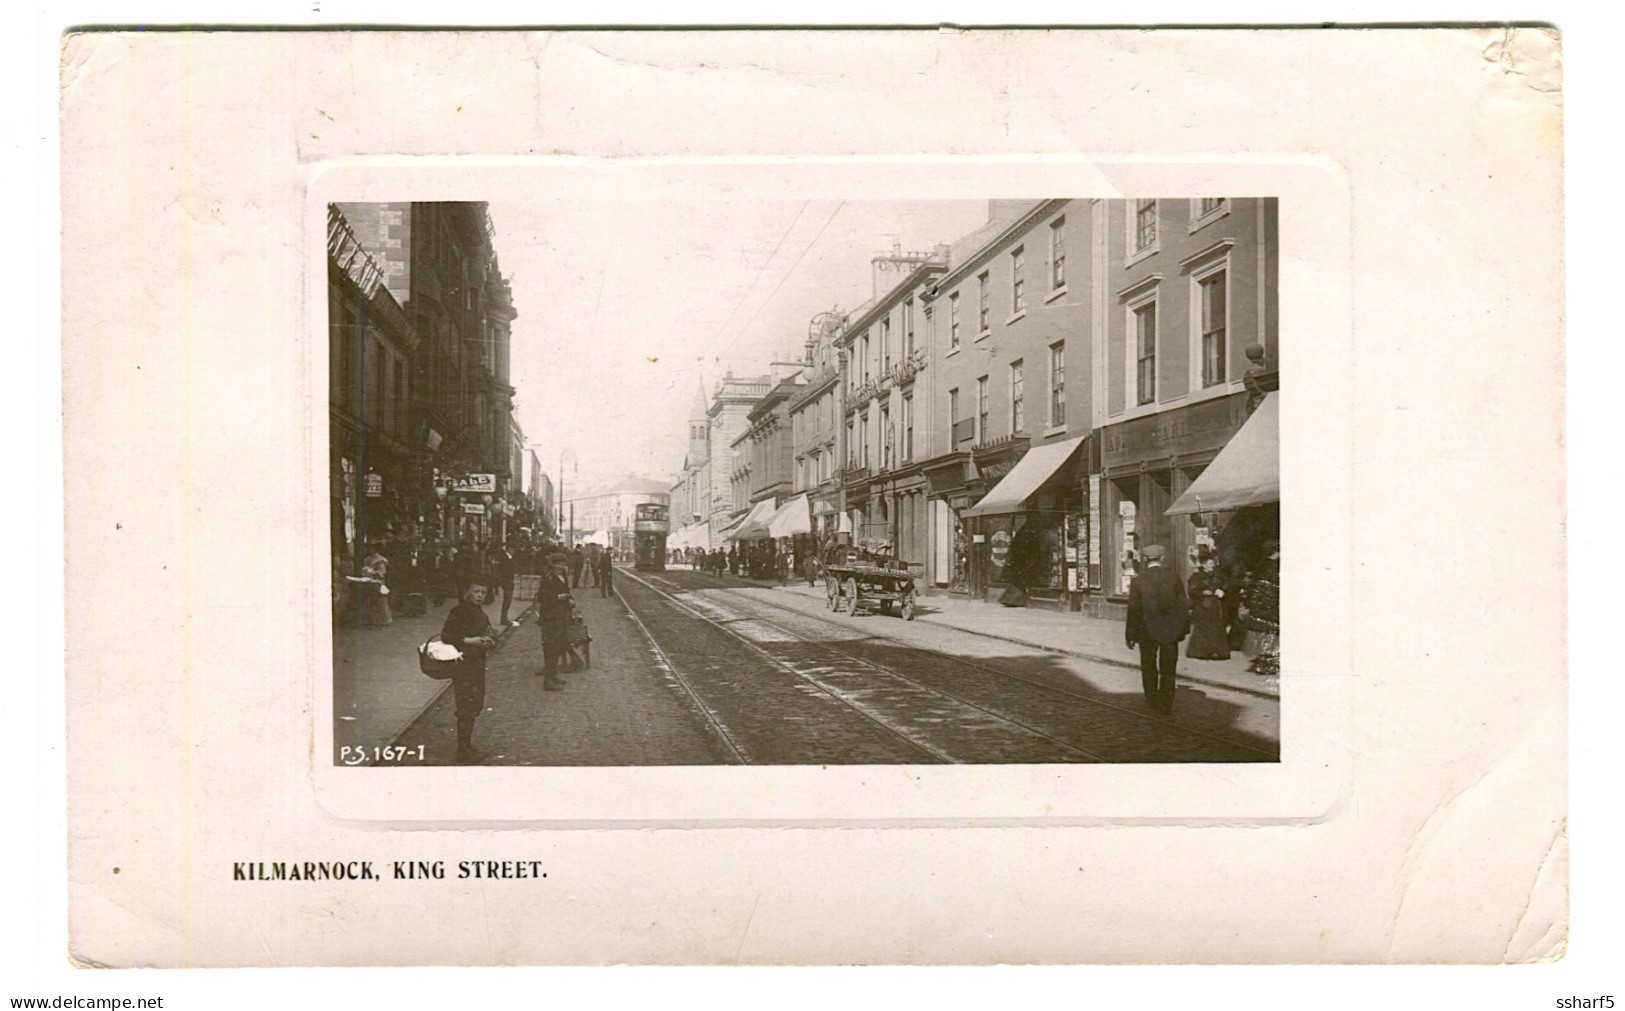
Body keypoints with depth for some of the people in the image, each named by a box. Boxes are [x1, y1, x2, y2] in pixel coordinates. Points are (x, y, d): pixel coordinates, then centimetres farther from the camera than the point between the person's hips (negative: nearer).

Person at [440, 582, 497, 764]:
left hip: (478, 663, 8)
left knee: (476, 705, 13)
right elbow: (445, 636, -17)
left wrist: (489, 641, -3)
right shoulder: (458, 612, -12)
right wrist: (468, 641, -24)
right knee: (467, 707, -9)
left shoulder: (479, 612, 13)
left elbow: (489, 633, 19)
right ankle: (464, 751, -3)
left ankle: (466, 747, 25)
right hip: (463, 665, -8)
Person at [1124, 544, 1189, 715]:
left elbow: (1134, 610, -8)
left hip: (1147, 631, -1)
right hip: (1170, 630, 1)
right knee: (1168, 669, 9)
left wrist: (1130, 635, -2)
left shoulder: (1138, 581, -10)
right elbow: (1183, 606, -2)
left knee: (1149, 667, 17)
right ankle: (1166, 705, 9)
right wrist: (1183, 628, 8)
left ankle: (1152, 700, 25)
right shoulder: (1174, 579, -4)